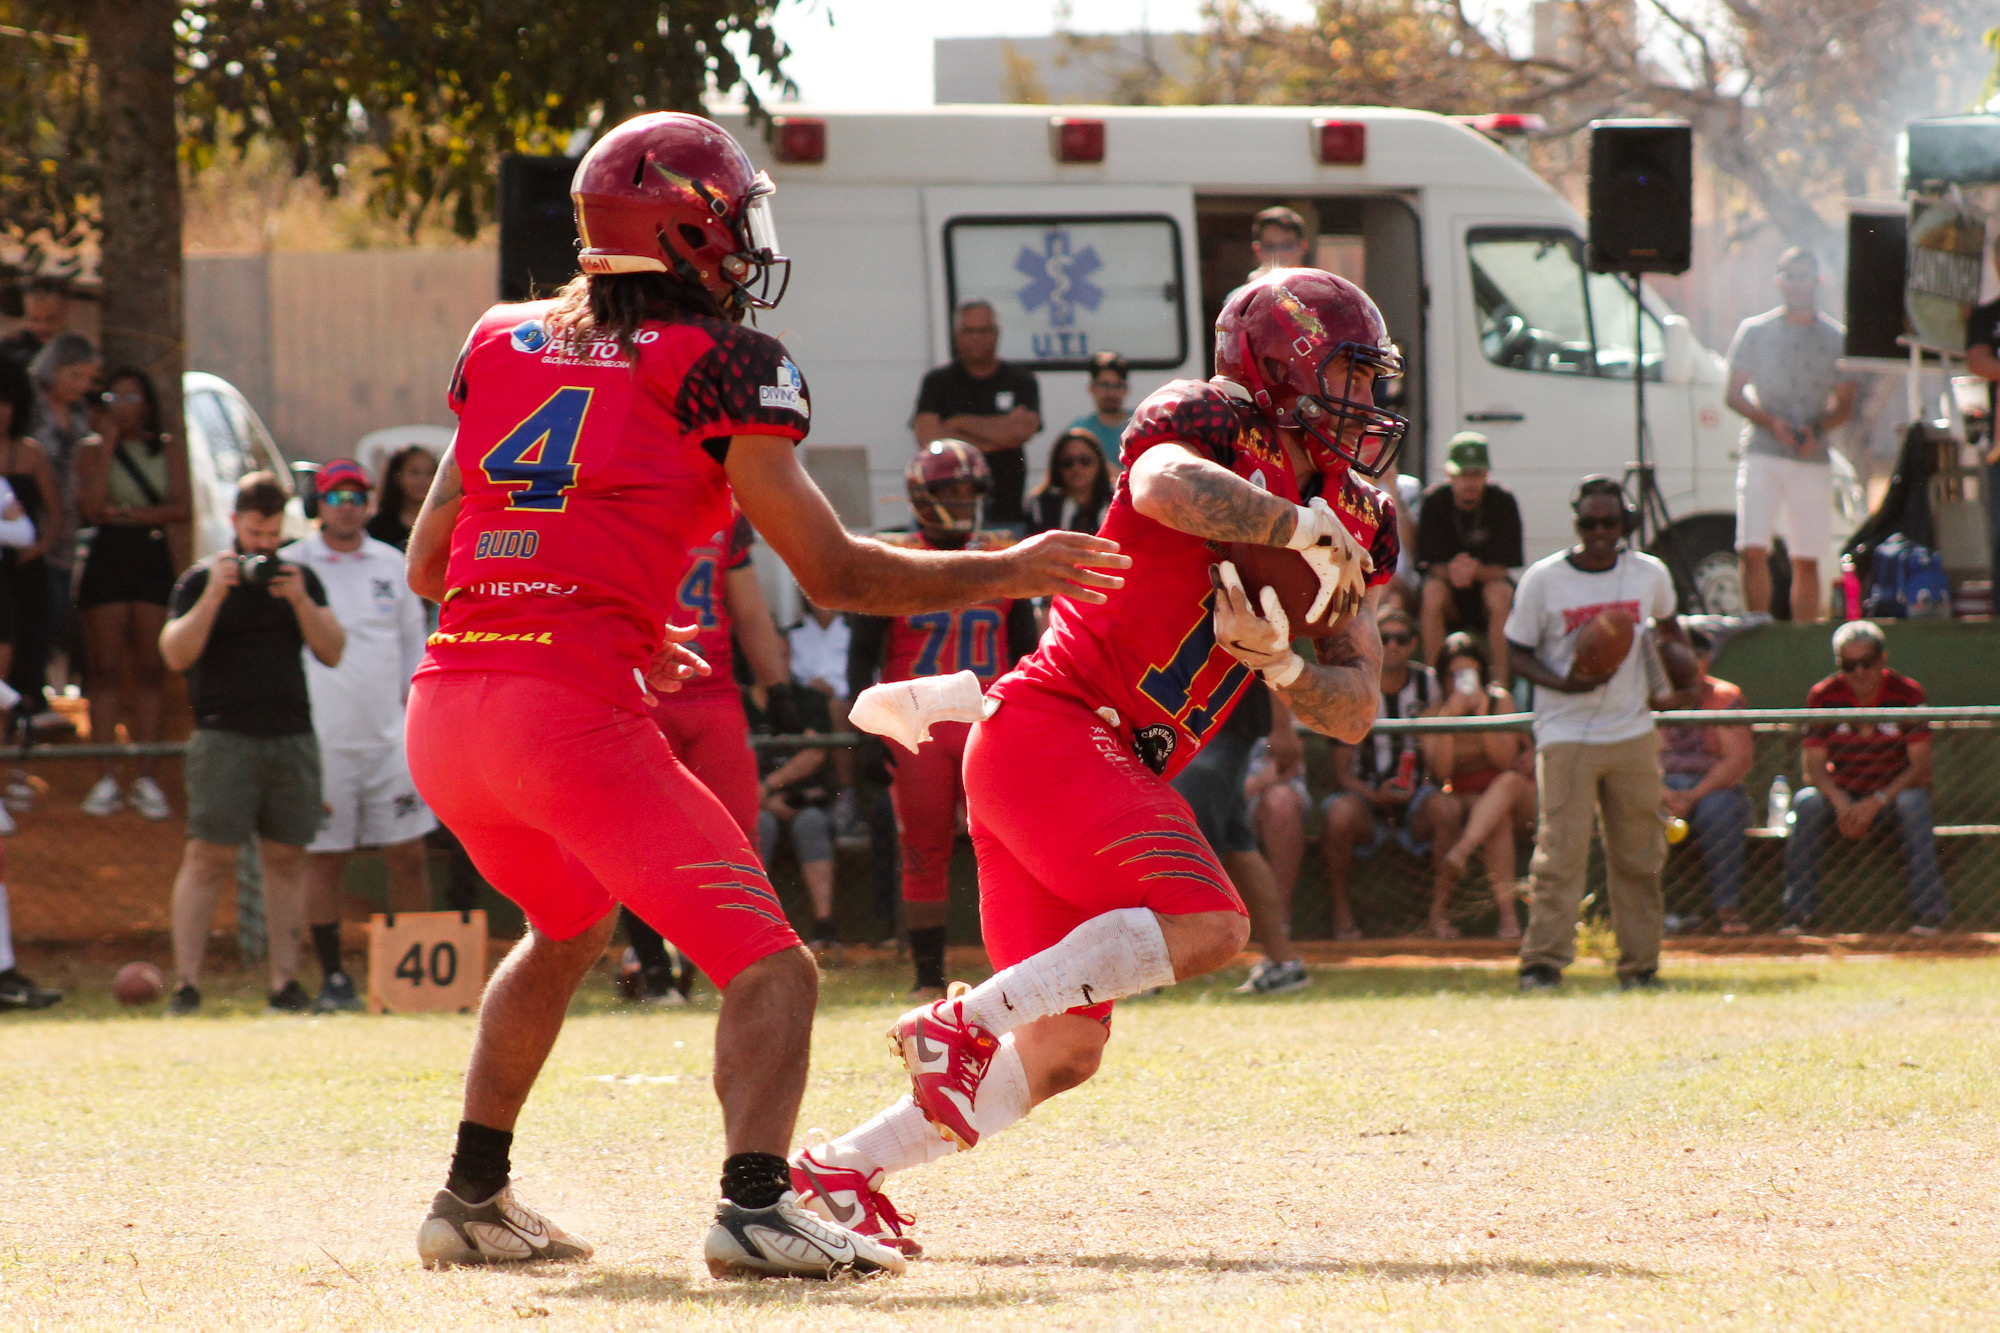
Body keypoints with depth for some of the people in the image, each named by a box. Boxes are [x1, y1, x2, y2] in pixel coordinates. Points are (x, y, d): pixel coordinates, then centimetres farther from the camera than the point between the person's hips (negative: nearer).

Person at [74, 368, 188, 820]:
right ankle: (107, 780, -3)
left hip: (152, 558, 1)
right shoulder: (92, 449, 5)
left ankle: (145, 780, 1)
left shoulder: (169, 448, 9)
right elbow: (90, 507, -11)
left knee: (150, 670, -1)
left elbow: (181, 507, -1)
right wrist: (108, 444, -11)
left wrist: (126, 512, -9)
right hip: (107, 558, -1)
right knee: (104, 670, -4)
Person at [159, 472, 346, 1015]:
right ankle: (186, 984, -10)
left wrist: (299, 601, -8)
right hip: (224, 738, -4)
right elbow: (176, 654, -7)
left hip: (292, 738, 4)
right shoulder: (202, 578, 2)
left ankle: (285, 981, 7)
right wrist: (214, 594, -16)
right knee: (208, 857, -9)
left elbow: (332, 652, 7)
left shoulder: (301, 579, 14)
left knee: (286, 859, 4)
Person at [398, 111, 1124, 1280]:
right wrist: (1005, 572, 14)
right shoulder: (722, 367, 2)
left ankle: (473, 1201, 35)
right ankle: (756, 1204, -26)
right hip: (572, 707, -7)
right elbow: (835, 573, 2)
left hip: (446, 704, 7)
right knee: (769, 968, -4)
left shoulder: (503, 347, 18)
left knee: (569, 929, 34)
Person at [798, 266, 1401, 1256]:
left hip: (1116, 771, 9)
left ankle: (836, 1173, 14)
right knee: (1205, 924, -27)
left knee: (1061, 1053, 7)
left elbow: (1355, 711, 10)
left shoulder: (1353, 527, 15)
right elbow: (1165, 487, -32)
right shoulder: (1211, 424, -6)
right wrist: (1300, 525, -23)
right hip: (1049, 723, -9)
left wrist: (1278, 664, -9)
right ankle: (961, 1022, -21)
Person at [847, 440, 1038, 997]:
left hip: (988, 728, 2)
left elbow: (1024, 652, 16)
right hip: (916, 733, -2)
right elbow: (863, 654, 2)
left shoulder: (1004, 562, 10)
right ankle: (928, 977, 10)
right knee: (925, 856, 3)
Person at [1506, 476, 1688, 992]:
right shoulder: (1543, 579, -5)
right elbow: (1518, 653, 0)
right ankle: (1543, 962, -13)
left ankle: (1639, 964, 13)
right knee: (1560, 852, -13)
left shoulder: (1650, 575, 5)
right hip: (1566, 736, -4)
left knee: (1639, 857, 6)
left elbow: (1667, 626, 25)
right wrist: (1566, 683, -18)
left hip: (1632, 733, 4)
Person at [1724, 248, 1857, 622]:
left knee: (1807, 561, 1)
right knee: (1752, 551, -15)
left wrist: (1817, 429, -10)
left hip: (1814, 460, 1)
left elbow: (1845, 404, 11)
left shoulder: (1836, 337, 11)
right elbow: (1735, 395, 7)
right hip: (1762, 454, -1)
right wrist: (1771, 422, -11)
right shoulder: (1754, 331, 9)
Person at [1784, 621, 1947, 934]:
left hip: (1894, 791, -1)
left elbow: (1920, 764, -14)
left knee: (1913, 802, -35)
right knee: (1806, 802, -30)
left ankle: (1928, 910, -33)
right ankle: (1797, 913, -27)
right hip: (1843, 794, 1)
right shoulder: (1823, 696, -6)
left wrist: (1876, 802, -28)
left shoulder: (1907, 694, -10)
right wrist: (1841, 803, -28)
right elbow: (1814, 764, -8)